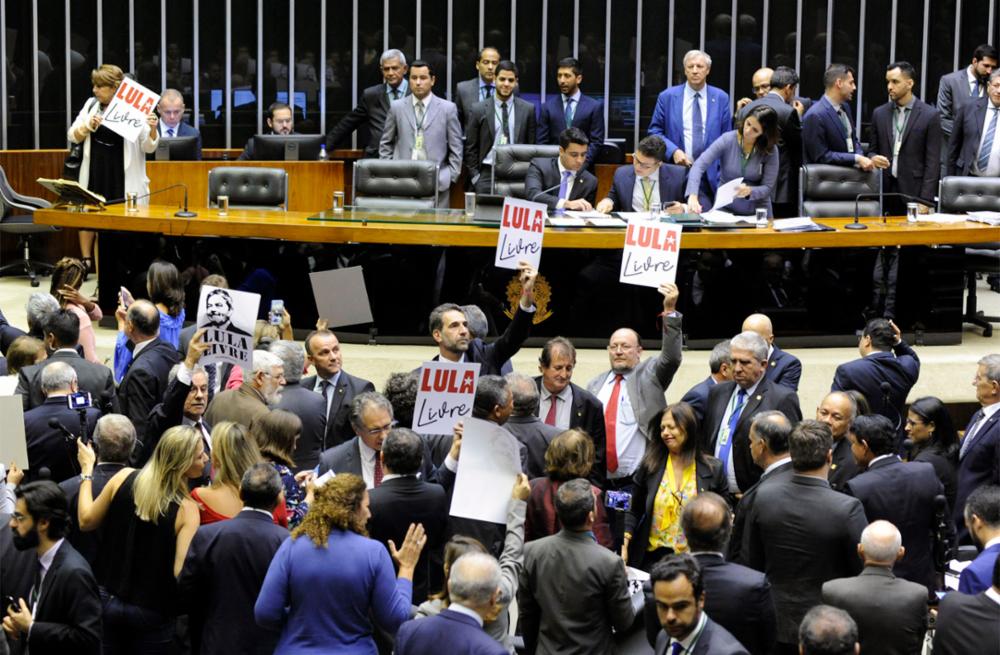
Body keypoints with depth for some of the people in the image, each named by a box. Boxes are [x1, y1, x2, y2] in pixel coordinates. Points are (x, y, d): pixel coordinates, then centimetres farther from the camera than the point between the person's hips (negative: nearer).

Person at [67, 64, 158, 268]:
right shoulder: (91, 105, 7)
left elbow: (148, 147, -6)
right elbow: (72, 137, 9)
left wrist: (152, 129, -25)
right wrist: (88, 126, -9)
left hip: (123, 177, -4)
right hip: (95, 174, 4)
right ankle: (86, 262, 16)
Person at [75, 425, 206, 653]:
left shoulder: (125, 478, -9)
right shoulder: (186, 509, -18)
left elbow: (86, 521, 5)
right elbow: (180, 573, -22)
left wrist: (87, 470, 14)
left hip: (106, 599, 3)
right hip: (152, 613, -3)